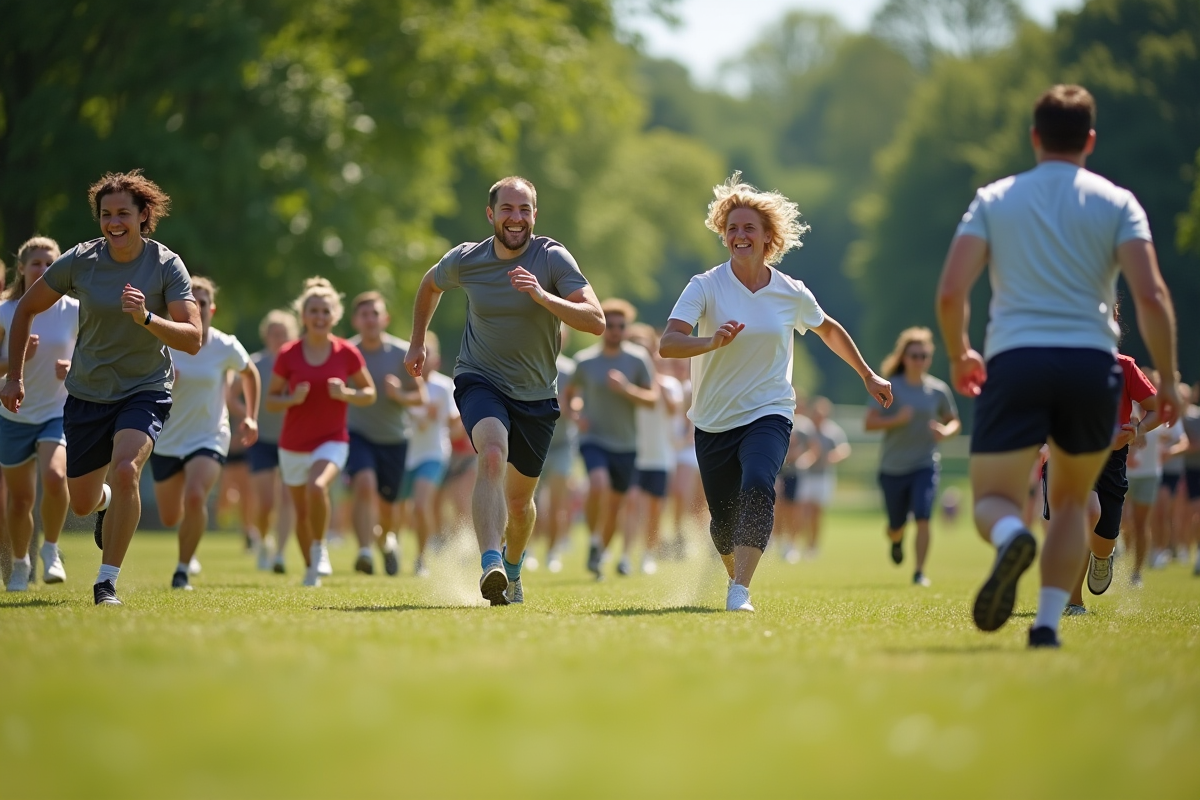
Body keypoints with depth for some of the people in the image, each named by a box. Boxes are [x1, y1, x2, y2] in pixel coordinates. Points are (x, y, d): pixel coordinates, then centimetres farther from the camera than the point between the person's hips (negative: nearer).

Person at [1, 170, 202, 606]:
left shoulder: (167, 266, -13)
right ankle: (107, 504, 51)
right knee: (82, 503, 11)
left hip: (145, 392, -3)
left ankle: (107, 582, -19)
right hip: (87, 394, 3)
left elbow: (192, 339, -20)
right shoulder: (79, 260, -8)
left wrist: (146, 317, -36)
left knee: (126, 470, -30)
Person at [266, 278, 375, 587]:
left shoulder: (347, 353, -6)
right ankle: (310, 569, 33)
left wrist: (346, 393, -15)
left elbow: (370, 393, 5)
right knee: (302, 512, 10)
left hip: (332, 441, -2)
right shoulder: (288, 355, -5)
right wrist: (293, 399, -18)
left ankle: (320, 547, -8)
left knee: (317, 487, -31)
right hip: (293, 445, 2)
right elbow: (271, 400, 3)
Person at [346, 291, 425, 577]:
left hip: (394, 438, 1)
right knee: (365, 484, -29)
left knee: (387, 504, 11)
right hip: (358, 435, -1)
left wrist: (400, 395, -20)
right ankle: (364, 551, -32)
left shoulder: (403, 354, -6)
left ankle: (386, 539, 46)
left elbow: (421, 396, 0)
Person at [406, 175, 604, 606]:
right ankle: (490, 566, -43)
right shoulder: (465, 260, -7)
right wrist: (417, 343, 20)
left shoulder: (552, 258, -13)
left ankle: (512, 569, 42)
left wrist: (544, 296, -35)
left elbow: (596, 321, -22)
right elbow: (430, 284, 18)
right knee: (493, 454, -32)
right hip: (480, 380, -1)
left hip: (536, 394, 1)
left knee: (519, 499, 11)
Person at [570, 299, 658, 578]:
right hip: (593, 438, -2)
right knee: (598, 485, -28)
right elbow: (568, 393, 16)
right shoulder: (584, 360, 0)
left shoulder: (638, 359, -1)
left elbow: (652, 399, -3)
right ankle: (594, 540, -7)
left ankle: (601, 553, 31)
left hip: (626, 444, 2)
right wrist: (576, 414, -4)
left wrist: (626, 388, -20)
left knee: (615, 505, 9)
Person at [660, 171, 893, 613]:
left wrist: (868, 375, 27)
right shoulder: (705, 287, -7)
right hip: (713, 422, 1)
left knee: (757, 487, -29)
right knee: (724, 520, 6)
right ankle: (736, 576, 39)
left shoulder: (792, 293, 0)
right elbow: (667, 344, -20)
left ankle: (740, 592, -31)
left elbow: (829, 330, 21)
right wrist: (713, 342, -38)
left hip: (769, 414, -1)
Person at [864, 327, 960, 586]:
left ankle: (920, 572, -14)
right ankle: (896, 540, 47)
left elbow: (954, 421, 14)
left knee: (923, 517, -19)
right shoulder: (890, 387, -5)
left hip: (925, 465, 0)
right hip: (892, 468, 0)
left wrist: (946, 431, -9)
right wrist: (896, 419, -24)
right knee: (896, 525, 10)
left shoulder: (938, 390, 2)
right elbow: (869, 422, -9)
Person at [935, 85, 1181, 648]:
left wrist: (958, 356, 17)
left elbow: (950, 293, 0)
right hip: (1092, 365, 1)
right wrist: (1168, 379, 4)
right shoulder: (1116, 202, 7)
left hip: (1013, 363, -1)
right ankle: (1047, 623, 6)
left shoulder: (994, 199, 9)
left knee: (993, 500, 4)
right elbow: (1151, 296, -5)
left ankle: (1011, 537, -33)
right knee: (1071, 499, 21)